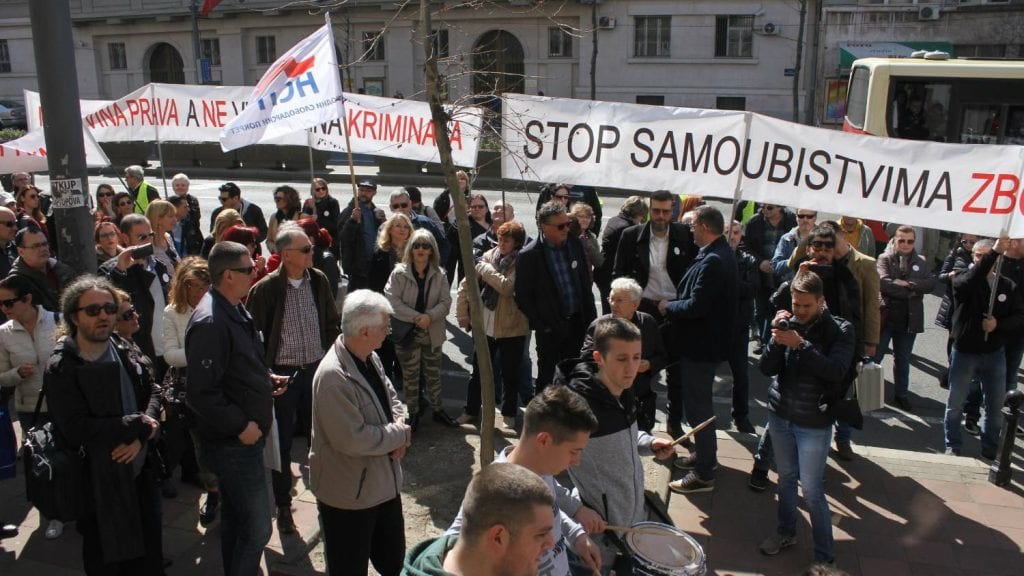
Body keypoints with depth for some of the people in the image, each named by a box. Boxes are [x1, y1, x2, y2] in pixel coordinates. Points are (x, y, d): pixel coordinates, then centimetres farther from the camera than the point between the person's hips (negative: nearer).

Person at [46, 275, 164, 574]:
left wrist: (140, 436, -14)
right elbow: (77, 429, -24)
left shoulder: (125, 354, 3)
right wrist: (139, 425, -18)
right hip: (98, 484, -5)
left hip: (141, 473, 5)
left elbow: (153, 391, 5)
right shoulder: (60, 369, -15)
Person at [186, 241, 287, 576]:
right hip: (235, 443, -10)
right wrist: (240, 426, -21)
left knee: (235, 519, 23)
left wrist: (267, 379, 8)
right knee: (257, 528, -1)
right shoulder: (210, 322, -24)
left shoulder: (235, 310, 8)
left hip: (242, 438, 10)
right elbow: (201, 392, -26)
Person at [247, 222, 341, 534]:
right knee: (282, 441, 8)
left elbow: (331, 323, 10)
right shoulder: (266, 289, -14)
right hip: (282, 374, -4)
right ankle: (283, 505, 23)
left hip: (316, 369, 4)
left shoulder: (318, 280, 1)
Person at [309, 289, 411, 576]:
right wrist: (399, 435, -17)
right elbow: (353, 439, -31)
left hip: (384, 481, 8)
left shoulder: (370, 358, 0)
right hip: (349, 493, -8)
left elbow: (391, 399, 12)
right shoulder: (333, 376, -29)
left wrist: (399, 425, -9)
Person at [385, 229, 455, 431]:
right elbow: (392, 301, -15)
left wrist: (430, 316, -20)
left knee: (434, 374, 15)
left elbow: (446, 301, -3)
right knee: (410, 376, 9)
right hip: (406, 333, -2)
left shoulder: (439, 274, -1)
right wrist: (416, 317, -19)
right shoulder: (399, 273, -9)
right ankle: (413, 413, 24)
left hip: (432, 333, 3)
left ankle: (438, 410, 31)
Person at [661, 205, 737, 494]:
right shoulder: (721, 254, 8)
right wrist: (674, 303, 8)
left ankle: (704, 475, 8)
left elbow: (696, 306, -27)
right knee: (699, 402, 22)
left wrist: (668, 307, -12)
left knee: (697, 405, -1)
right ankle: (705, 455, 38)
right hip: (706, 342, 10)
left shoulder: (712, 261, -25)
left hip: (701, 345, -10)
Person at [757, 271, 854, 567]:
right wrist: (777, 339, -23)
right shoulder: (788, 323, -3)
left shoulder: (840, 330, -10)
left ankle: (825, 556, 15)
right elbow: (767, 368, -6)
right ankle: (786, 531, 40)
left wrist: (799, 344, -31)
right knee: (786, 477, 19)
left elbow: (836, 371, -25)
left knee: (811, 489, 0)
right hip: (780, 414, 4)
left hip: (814, 422, -4)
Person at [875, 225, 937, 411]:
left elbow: (931, 283, -6)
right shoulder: (885, 259, -4)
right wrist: (910, 290, -15)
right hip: (885, 316, -3)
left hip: (909, 318, 4)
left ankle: (901, 394, 28)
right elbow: (884, 283, -20)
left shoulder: (921, 262, 7)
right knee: (874, 355, 5)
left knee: (903, 359, 16)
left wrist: (907, 284, -18)